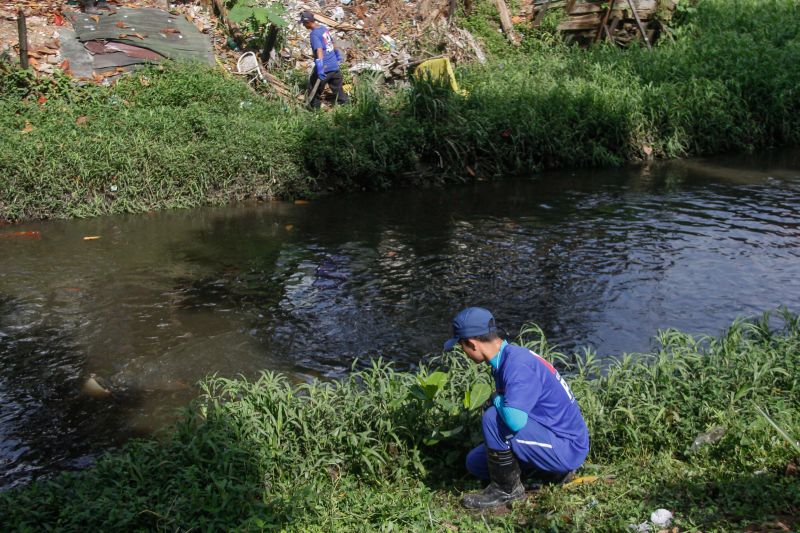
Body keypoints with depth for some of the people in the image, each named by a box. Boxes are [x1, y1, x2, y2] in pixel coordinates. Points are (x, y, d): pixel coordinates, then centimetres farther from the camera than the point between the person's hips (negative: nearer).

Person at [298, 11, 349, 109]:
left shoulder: (314, 34, -17)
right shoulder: (323, 28, 9)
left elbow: (319, 50, -30)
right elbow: (333, 43, 24)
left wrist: (320, 68, -37)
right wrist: (338, 55, 40)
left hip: (324, 68, -8)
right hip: (335, 65, 8)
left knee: (314, 89, 9)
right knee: (338, 87, 19)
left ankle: (314, 108, 18)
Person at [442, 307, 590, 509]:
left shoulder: (518, 365, -26)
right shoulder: (507, 356, 5)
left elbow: (515, 420, -40)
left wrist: (496, 399, -21)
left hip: (567, 449, -10)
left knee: (493, 418, -27)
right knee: (475, 462, 11)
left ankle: (506, 488, -6)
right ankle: (554, 472, 12)